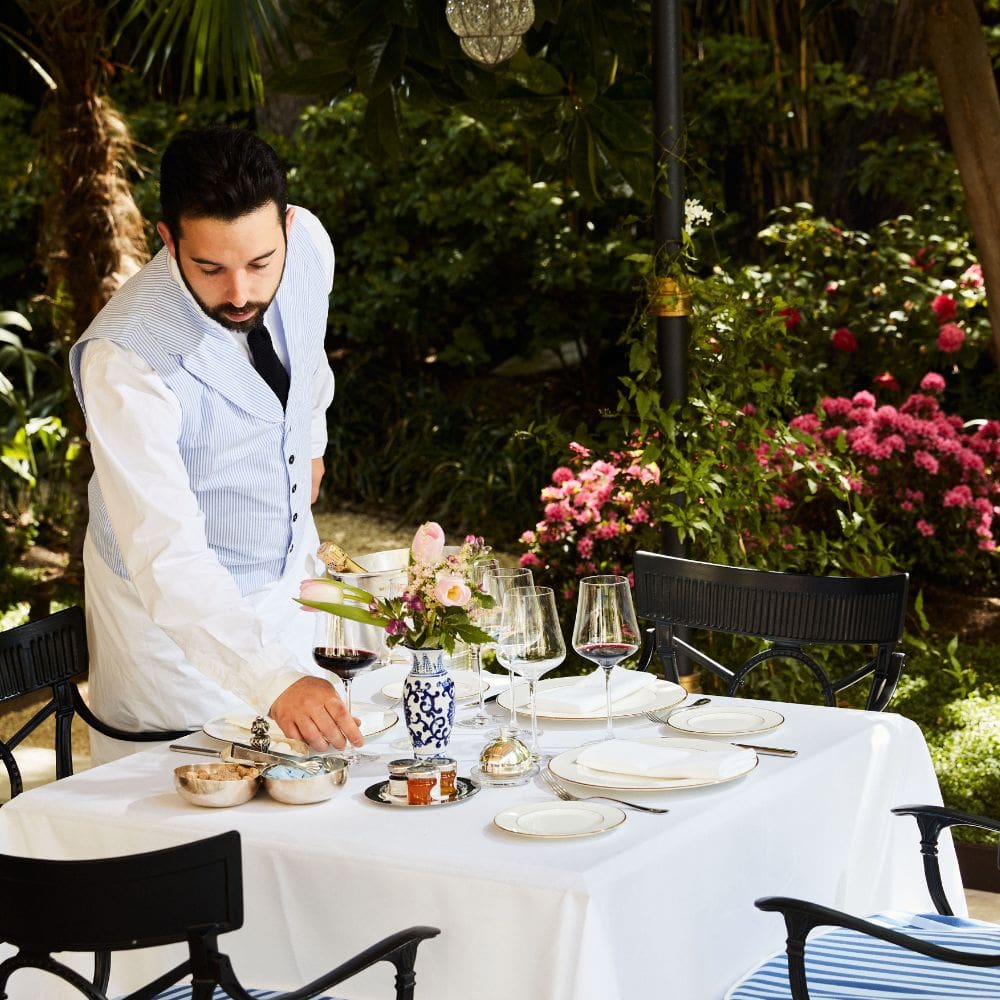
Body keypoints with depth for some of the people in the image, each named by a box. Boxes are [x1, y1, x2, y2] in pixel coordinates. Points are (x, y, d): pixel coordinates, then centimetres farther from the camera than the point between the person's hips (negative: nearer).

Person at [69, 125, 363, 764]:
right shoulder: (123, 360, -36)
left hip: (287, 574, 6)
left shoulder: (309, 244, -18)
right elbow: (167, 556, -42)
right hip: (173, 610, -6)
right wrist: (274, 681, -53)